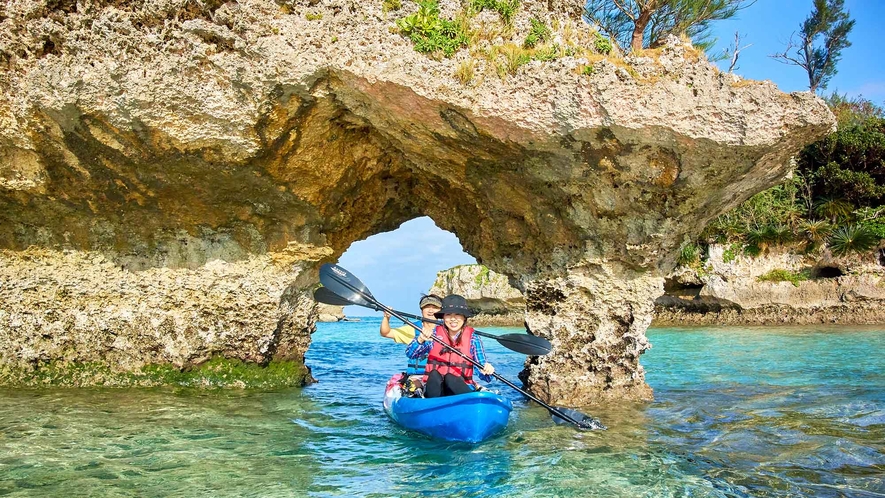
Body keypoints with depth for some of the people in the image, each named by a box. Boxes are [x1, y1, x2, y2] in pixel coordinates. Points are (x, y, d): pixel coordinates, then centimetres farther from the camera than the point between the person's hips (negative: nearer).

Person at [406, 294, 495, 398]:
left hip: (461, 388, -1)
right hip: (435, 388, 1)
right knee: (434, 374, -30)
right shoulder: (434, 334, 4)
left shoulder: (473, 339, 1)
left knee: (450, 378, -32)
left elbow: (484, 375, -2)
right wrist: (420, 340, -23)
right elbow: (410, 354, -4)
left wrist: (487, 371, -26)